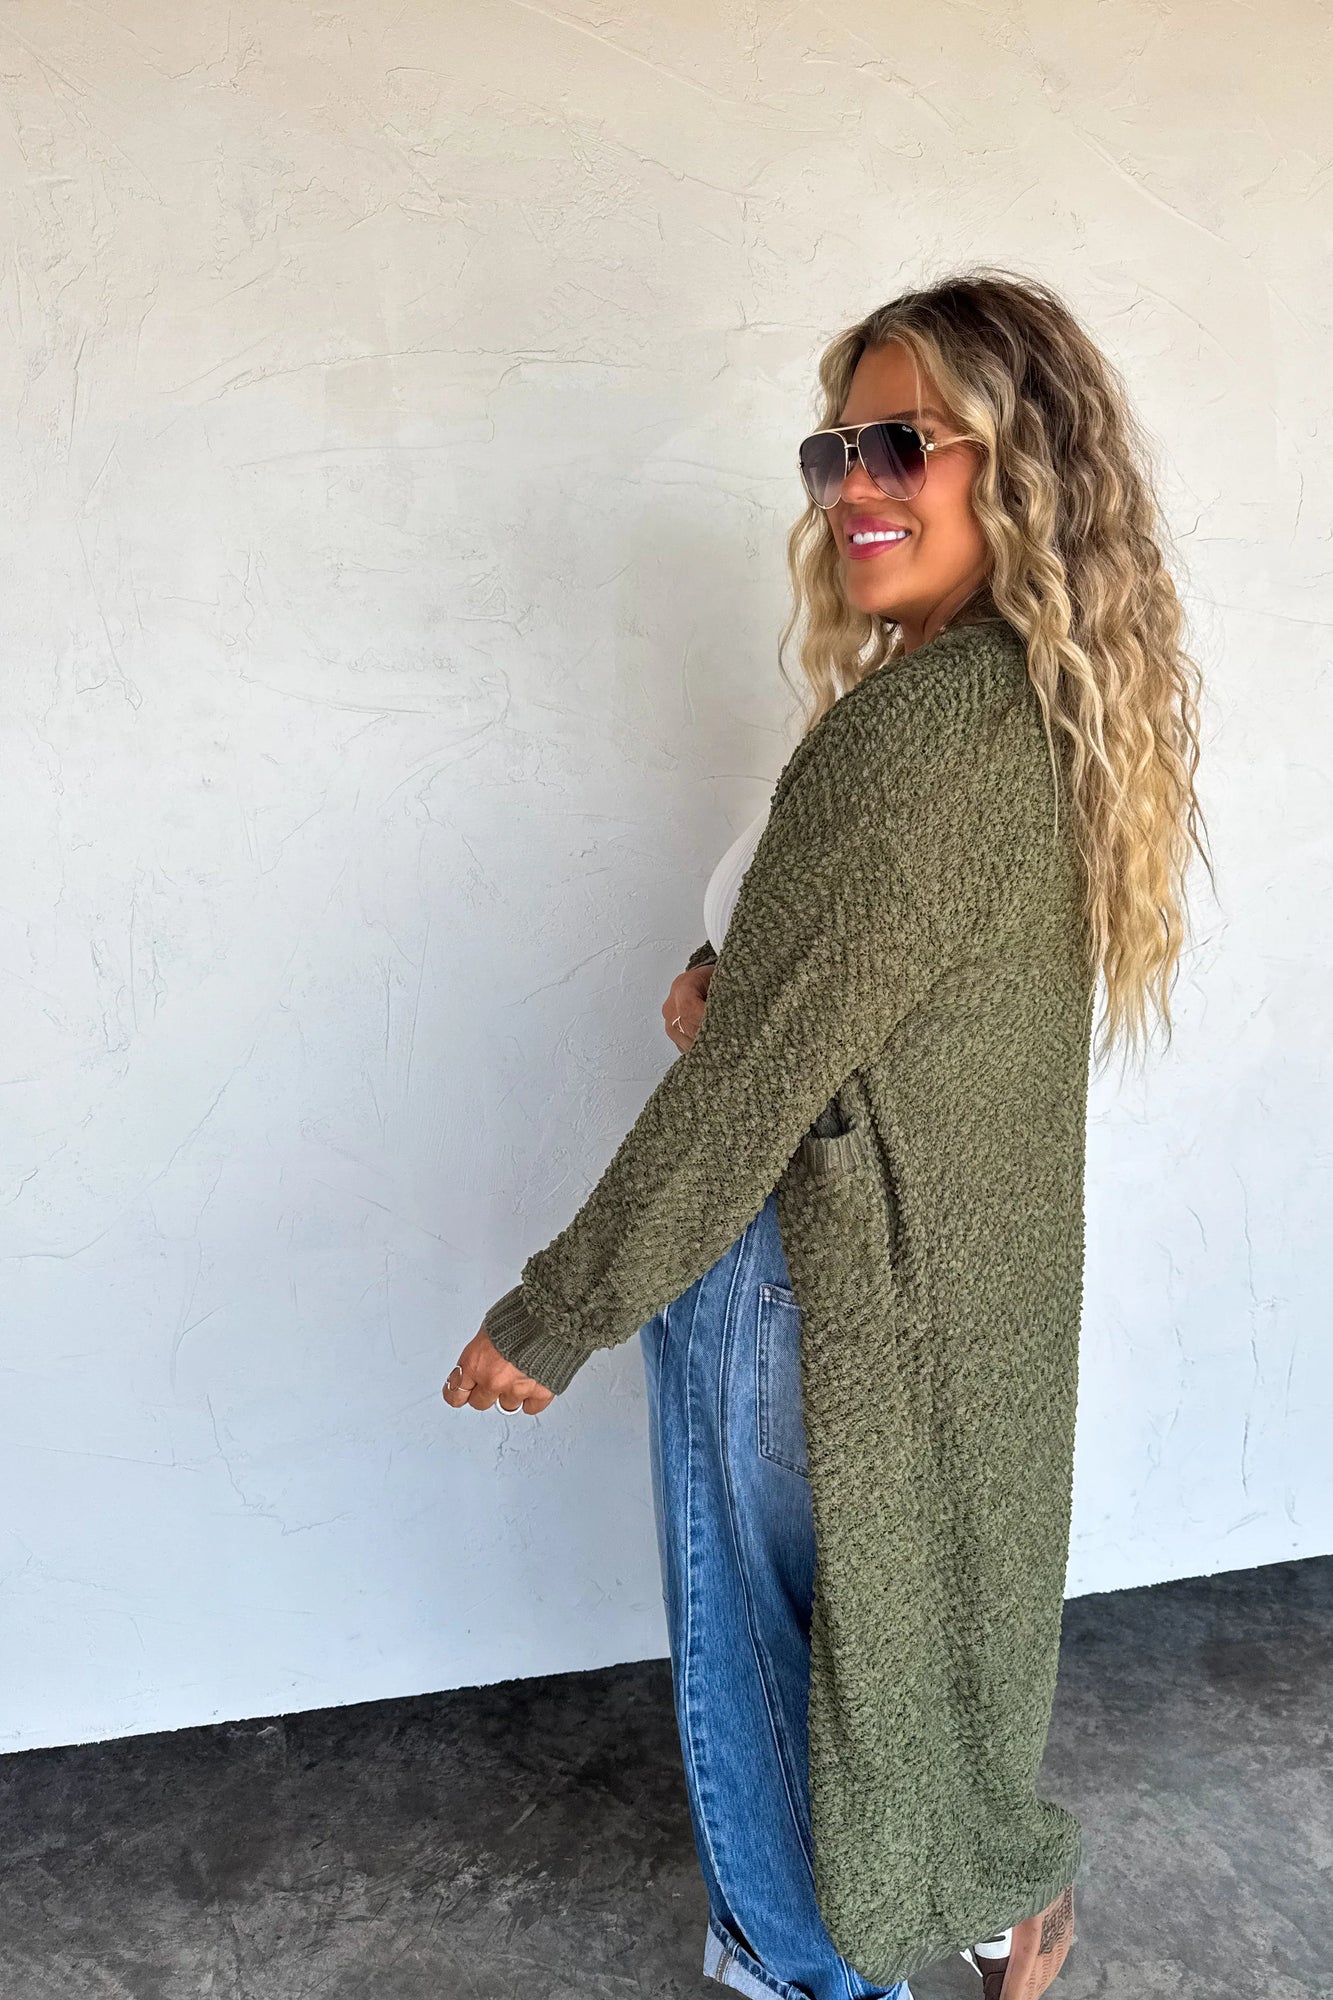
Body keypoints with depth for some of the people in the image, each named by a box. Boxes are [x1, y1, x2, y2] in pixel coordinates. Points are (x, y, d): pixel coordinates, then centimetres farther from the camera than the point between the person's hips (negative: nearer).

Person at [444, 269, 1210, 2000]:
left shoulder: (922, 723, -27)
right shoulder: (1051, 705, 2)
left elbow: (758, 1076, -26)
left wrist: (557, 1313, -16)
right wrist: (730, 981, -5)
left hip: (809, 1275, -9)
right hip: (963, 1259, 9)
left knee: (776, 1640, 15)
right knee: (927, 1580, 28)